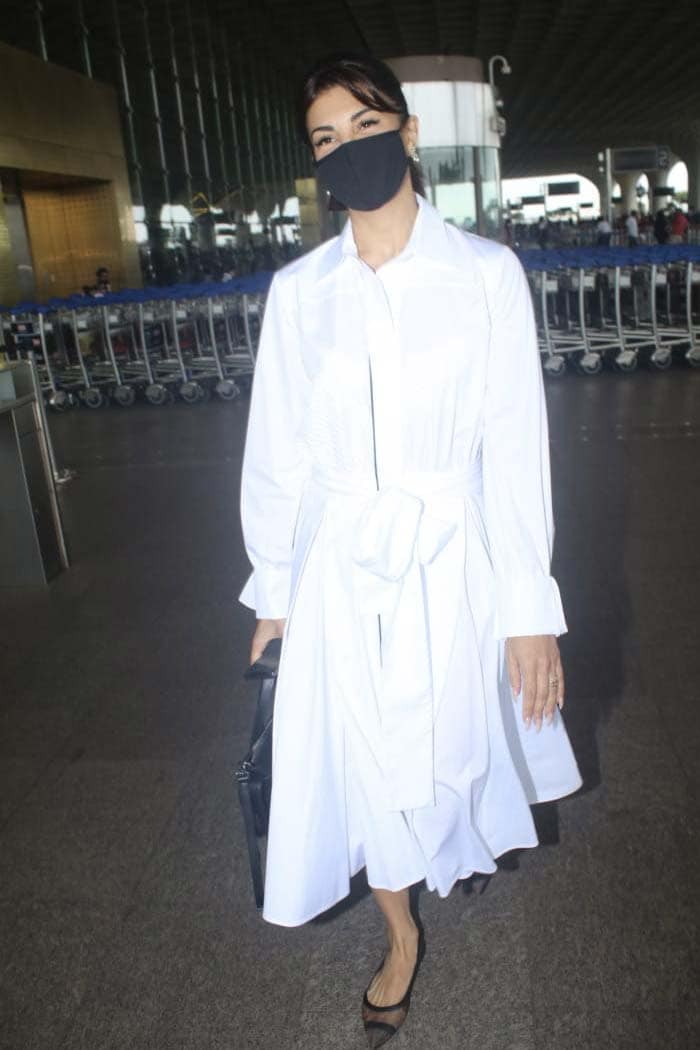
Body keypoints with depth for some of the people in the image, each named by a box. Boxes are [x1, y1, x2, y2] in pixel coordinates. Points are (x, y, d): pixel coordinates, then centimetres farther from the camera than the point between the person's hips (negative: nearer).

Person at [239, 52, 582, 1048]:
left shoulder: (486, 272, -7)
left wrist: (531, 608, -9)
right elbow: (278, 451, 4)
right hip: (340, 570, 2)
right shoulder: (296, 290, 0)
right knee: (361, 767, 12)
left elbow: (515, 446, -8)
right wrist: (273, 591, 6)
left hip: (452, 563, -1)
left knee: (458, 750, 18)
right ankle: (402, 937, 42)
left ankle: (471, 847, 58)